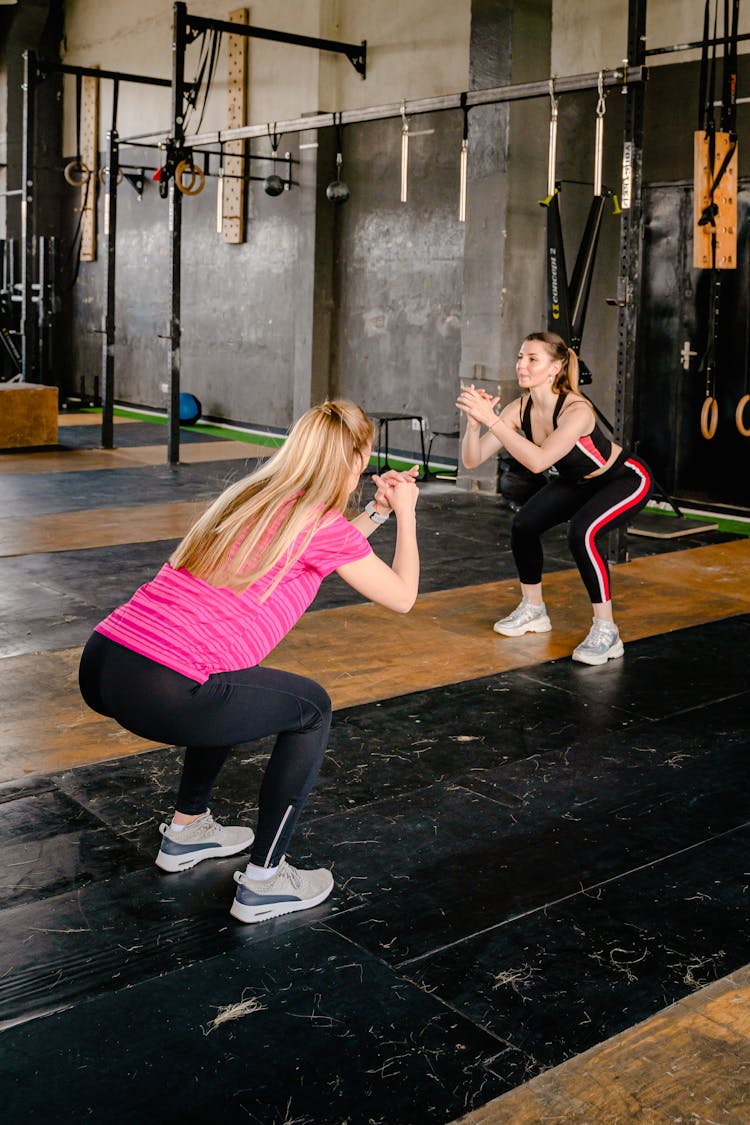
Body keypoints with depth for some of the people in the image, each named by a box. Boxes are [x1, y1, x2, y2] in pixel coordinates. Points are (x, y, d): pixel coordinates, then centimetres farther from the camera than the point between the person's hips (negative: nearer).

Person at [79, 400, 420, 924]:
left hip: (98, 663, 9)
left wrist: (378, 509, 39)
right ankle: (264, 882, 16)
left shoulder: (252, 494, 20)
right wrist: (406, 513, 24)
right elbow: (403, 596, 12)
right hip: (158, 694, -8)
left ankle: (187, 828, 43)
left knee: (232, 684, 35)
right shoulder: (322, 523, -3)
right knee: (311, 708, 13)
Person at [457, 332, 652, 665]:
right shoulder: (519, 408, -17)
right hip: (577, 482, 7)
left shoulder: (577, 410, -36)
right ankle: (533, 610, 16)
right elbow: (472, 460, -21)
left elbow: (538, 461, -49)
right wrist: (474, 423, -40)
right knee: (523, 524, -7)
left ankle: (606, 632, -18)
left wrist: (491, 419, -51)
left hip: (625, 479, -7)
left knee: (582, 532, -31)